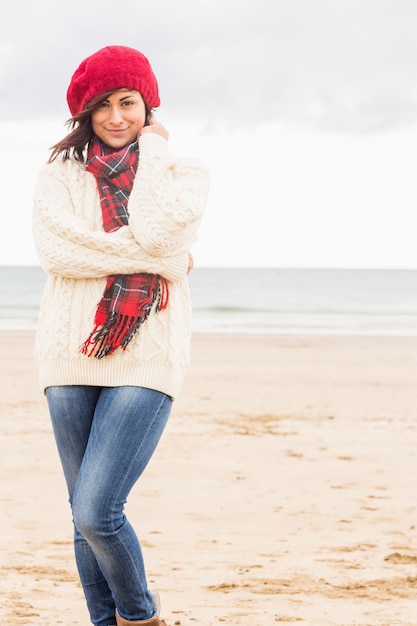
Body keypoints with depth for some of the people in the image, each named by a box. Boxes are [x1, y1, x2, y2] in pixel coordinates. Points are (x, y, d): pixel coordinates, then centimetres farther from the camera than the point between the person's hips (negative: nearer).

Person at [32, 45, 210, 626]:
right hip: (72, 355, 3)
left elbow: (154, 234, -13)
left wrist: (150, 150, -2)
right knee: (86, 521, 6)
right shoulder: (60, 175, 10)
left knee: (97, 512, -13)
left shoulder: (185, 174, 7)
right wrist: (148, 255, -11)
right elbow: (55, 249, -9)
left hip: (146, 356, -3)